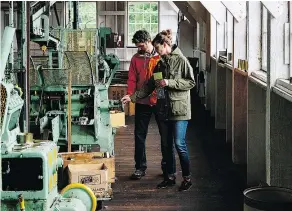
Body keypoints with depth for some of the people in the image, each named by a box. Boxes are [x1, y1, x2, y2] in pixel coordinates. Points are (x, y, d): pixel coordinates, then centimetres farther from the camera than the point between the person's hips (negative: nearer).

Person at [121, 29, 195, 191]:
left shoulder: (181, 60, -8)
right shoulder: (160, 62, 13)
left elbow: (191, 82, -12)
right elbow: (150, 85, 14)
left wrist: (169, 83, -17)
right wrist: (133, 97, 7)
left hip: (179, 108, -7)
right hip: (164, 108, 7)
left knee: (179, 143, -7)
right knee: (168, 144, 12)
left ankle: (187, 178, 5)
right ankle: (171, 177, 22)